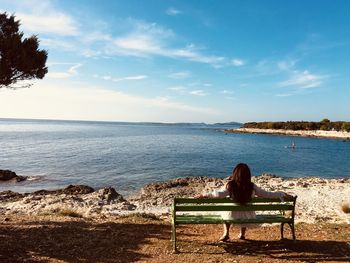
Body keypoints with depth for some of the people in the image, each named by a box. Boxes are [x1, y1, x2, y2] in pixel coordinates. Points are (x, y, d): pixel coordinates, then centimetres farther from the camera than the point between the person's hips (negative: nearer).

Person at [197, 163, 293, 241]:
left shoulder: (230, 185, -17)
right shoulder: (252, 187, -13)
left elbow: (219, 194, -28)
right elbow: (267, 194, -6)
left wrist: (204, 195, -18)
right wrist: (283, 194, 6)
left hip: (233, 216, -1)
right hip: (248, 217, 1)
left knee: (225, 211, 34)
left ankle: (226, 233, 28)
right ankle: (242, 234, 45)